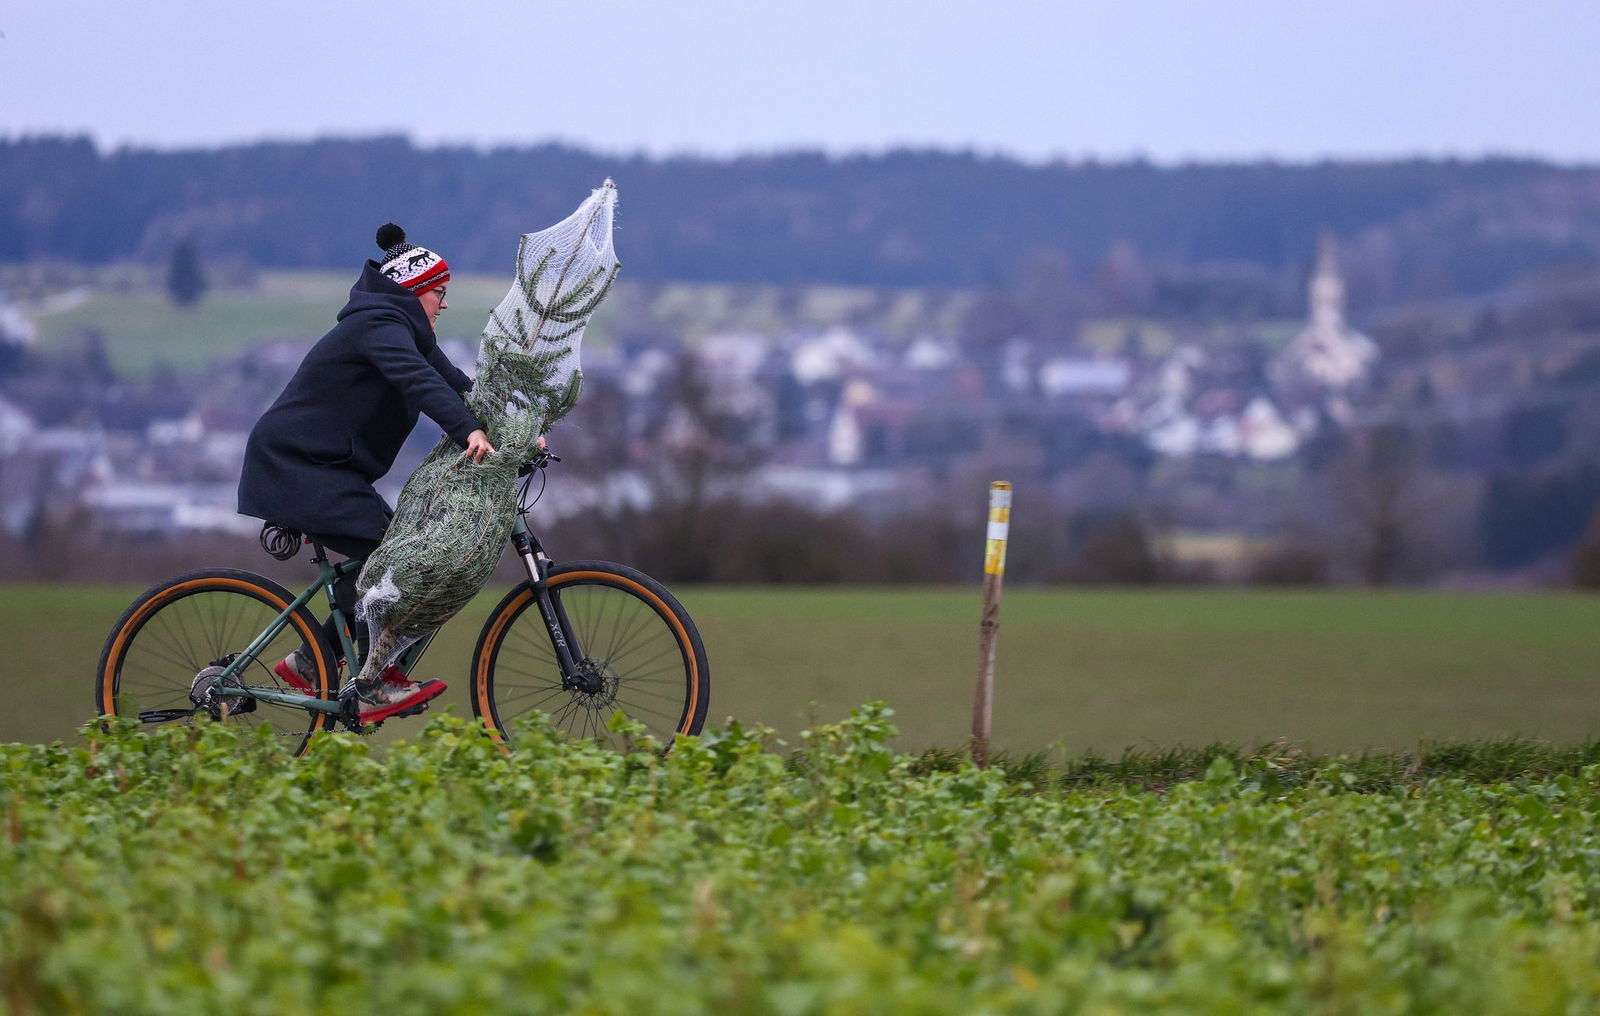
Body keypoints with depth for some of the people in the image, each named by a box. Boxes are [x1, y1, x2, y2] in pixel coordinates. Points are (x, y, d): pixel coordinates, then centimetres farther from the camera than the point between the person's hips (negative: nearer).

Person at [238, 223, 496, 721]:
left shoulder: (403, 329, 17)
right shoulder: (379, 325, -16)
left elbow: (454, 382, 9)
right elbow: (417, 379, -34)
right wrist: (469, 430, -47)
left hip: (322, 467, 10)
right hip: (292, 465, -10)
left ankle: (310, 661, 11)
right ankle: (373, 688, -15)